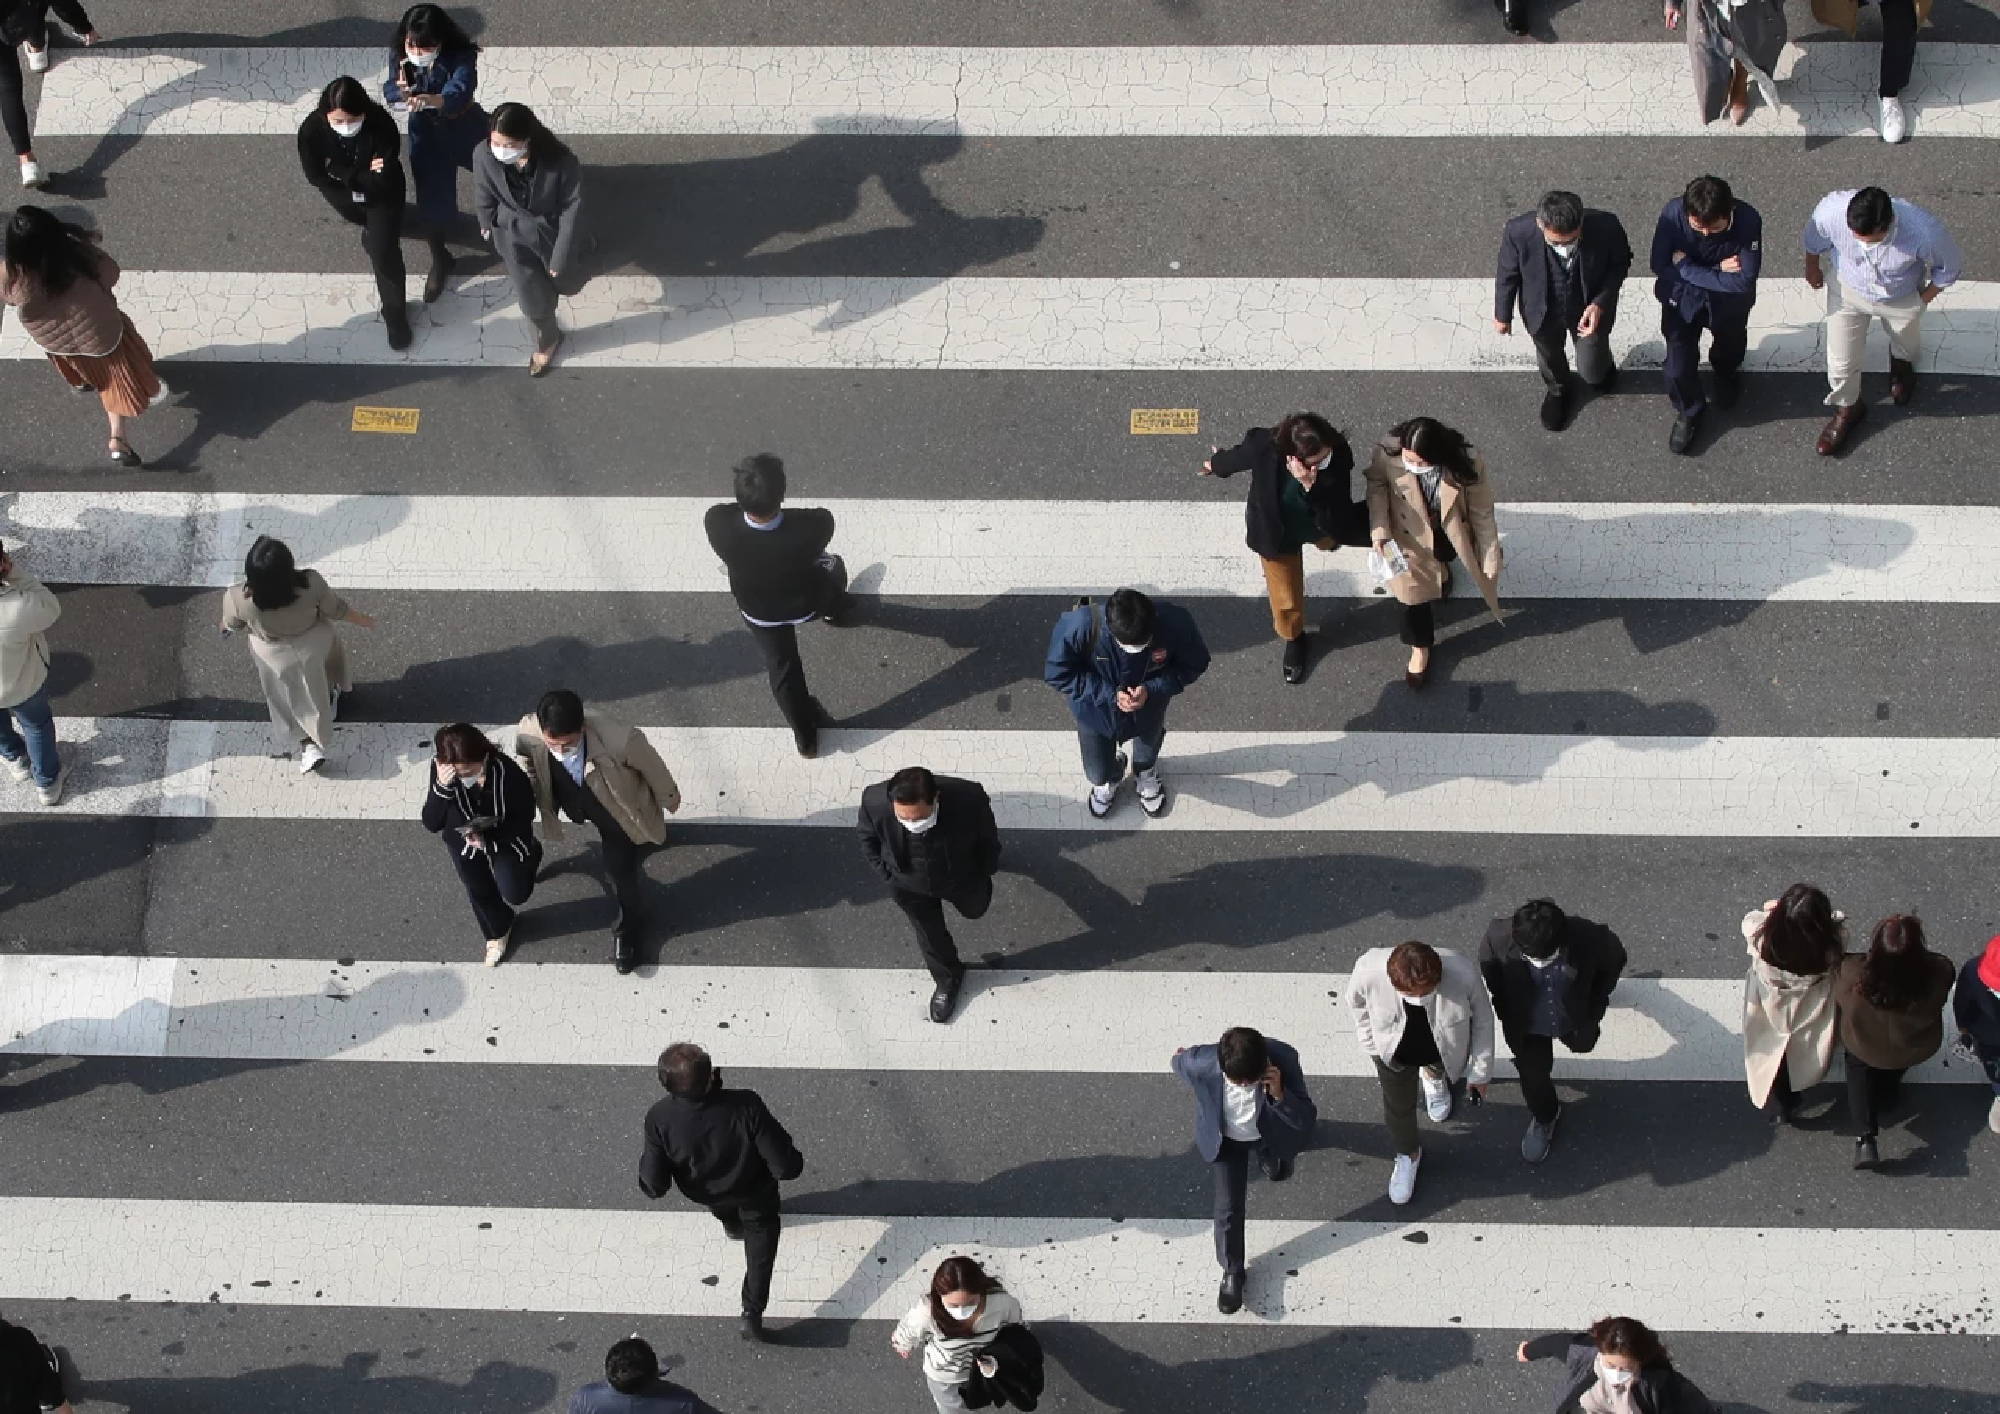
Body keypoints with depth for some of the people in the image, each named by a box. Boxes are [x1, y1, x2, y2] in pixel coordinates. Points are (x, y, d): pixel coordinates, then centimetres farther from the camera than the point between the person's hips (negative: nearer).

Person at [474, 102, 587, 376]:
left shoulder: (561, 162, -36)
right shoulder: (484, 155, -29)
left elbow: (571, 210, -21)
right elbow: (484, 194, -6)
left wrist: (561, 258, -14)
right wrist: (487, 224, 13)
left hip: (554, 233, -1)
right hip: (515, 237, 1)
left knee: (566, 284, 29)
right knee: (534, 303, 12)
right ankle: (547, 339, 48)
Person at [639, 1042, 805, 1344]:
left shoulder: (660, 1119, -38)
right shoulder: (745, 1108, -43)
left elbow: (654, 1186, -26)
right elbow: (785, 1168, -35)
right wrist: (794, 1160, -11)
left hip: (705, 1193, 2)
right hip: (754, 1192, -2)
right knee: (760, 1234, 31)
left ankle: (731, 1224, 73)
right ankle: (752, 1314, 28)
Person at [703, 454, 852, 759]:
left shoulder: (718, 523, -42)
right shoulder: (811, 527, -45)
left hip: (759, 611, 0)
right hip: (807, 603, 0)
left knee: (781, 665, 28)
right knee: (833, 566, 36)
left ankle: (806, 736, 46)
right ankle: (837, 610, 71)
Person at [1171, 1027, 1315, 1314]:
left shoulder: (1283, 1059, -40)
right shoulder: (1201, 1064, -39)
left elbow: (1307, 1119, -32)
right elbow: (1180, 1063, -12)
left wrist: (1279, 1094, -50)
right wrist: (1181, 1056, 13)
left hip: (1271, 1132, 1)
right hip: (1225, 1138, -1)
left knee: (1279, 1173, 31)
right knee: (1229, 1207, 3)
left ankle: (1266, 1154, 67)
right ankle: (1232, 1271, 30)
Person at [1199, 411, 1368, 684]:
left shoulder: (1338, 455, -40)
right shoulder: (1263, 446, -41)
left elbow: (1337, 514, -41)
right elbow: (1239, 456, -14)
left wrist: (1312, 487, -59)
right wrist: (1216, 465, 9)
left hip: (1321, 525, 1)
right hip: (1277, 531, -1)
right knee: (1286, 600, 17)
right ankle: (1294, 639, 51)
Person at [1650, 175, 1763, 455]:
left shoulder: (1748, 220, -34)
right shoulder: (1673, 214, -32)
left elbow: (1745, 281, -31)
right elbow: (1660, 266, -22)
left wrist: (1686, 267, -30)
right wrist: (1716, 271, -29)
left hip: (1729, 302, 1)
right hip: (1683, 297, -1)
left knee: (1729, 349, 28)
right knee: (1678, 368, -1)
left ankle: (1726, 372, 66)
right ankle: (1689, 412, 32)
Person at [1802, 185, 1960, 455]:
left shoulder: (1925, 231, -44)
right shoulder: (1831, 212, -39)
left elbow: (1949, 267, -19)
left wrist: (1924, 299, -5)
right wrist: (1812, 267, 7)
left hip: (1902, 298, 0)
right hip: (1848, 291, 0)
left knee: (1906, 347, 30)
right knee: (1841, 361, 10)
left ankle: (1901, 363, 68)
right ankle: (1847, 408, 43)